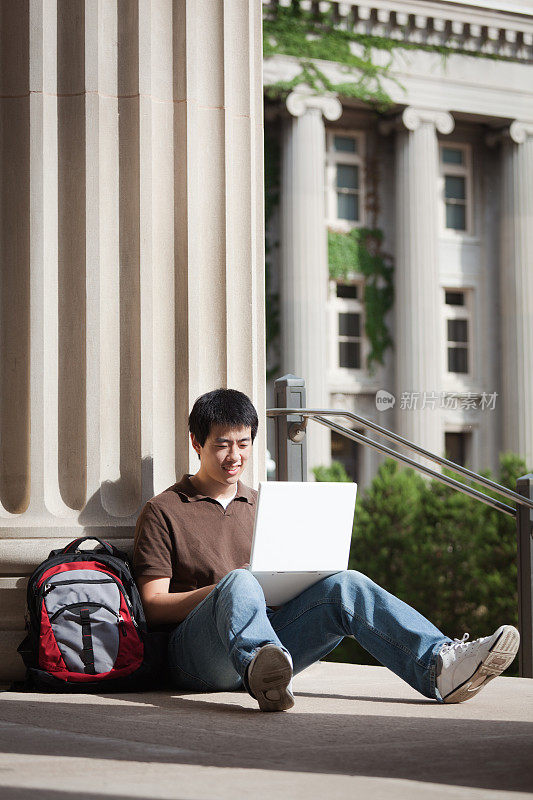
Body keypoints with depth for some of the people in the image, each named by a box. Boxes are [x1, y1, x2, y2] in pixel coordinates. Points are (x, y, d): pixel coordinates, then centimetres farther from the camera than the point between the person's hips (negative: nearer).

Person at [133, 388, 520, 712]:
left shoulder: (262, 506, 27)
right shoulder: (163, 511, 9)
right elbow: (154, 605, 1)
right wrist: (224, 591, -14)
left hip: (269, 630, 5)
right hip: (195, 655, -5)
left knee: (344, 585, -20)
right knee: (239, 582, -37)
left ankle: (440, 666, -41)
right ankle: (264, 673, -70)